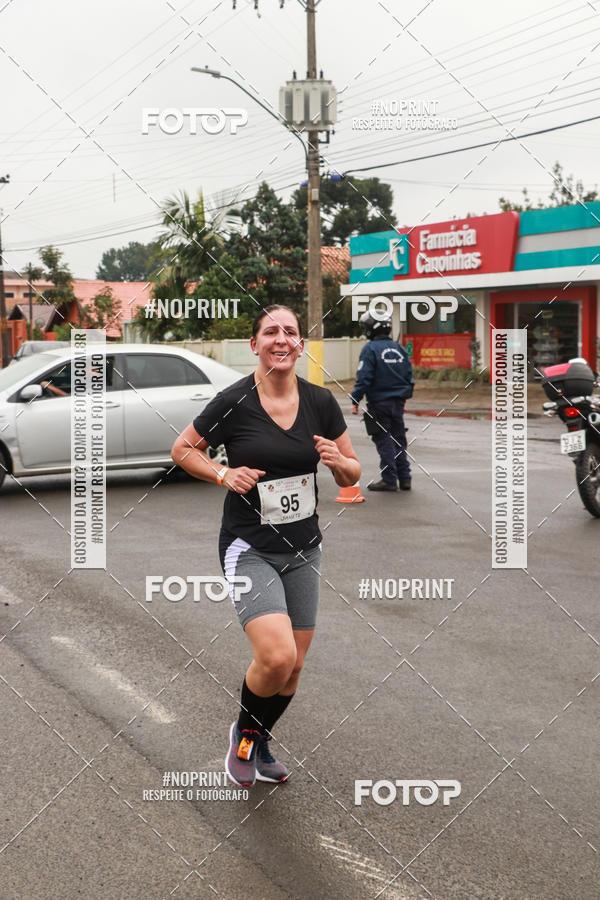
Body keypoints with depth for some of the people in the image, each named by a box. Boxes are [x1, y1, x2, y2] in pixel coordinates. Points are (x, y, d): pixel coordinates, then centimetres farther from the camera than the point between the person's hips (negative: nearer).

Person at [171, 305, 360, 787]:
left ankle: (260, 743, 38)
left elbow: (353, 475, 8)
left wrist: (337, 460, -14)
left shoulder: (321, 401, -1)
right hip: (249, 547, -4)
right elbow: (183, 449, 2)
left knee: (293, 666, 10)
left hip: (303, 548, 5)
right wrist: (224, 474, -14)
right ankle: (243, 733, 10)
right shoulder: (234, 402, -11)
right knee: (277, 656, -21)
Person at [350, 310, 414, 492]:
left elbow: (364, 378, -15)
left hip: (379, 402, -6)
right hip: (398, 402, 6)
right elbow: (409, 376, 13)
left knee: (384, 441, -2)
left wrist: (355, 401, -10)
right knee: (398, 440, 13)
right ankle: (404, 478, 14)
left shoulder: (370, 349, -10)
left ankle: (389, 480, -1)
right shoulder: (399, 349, 9)